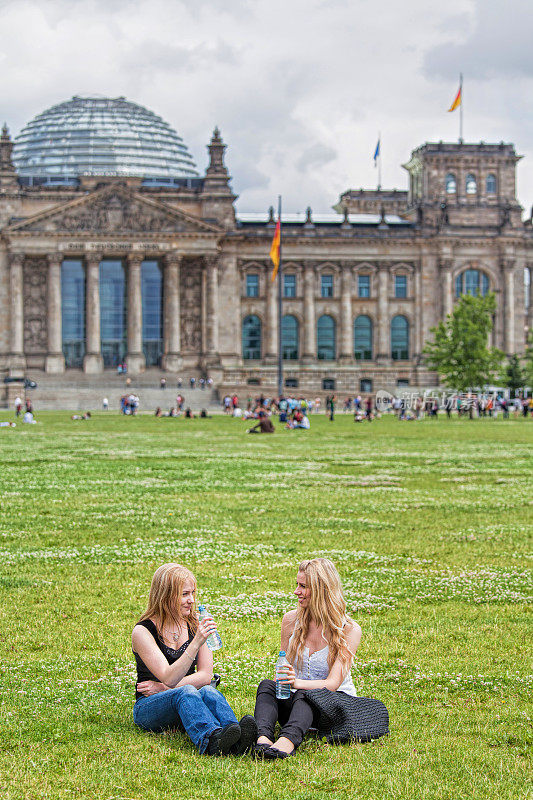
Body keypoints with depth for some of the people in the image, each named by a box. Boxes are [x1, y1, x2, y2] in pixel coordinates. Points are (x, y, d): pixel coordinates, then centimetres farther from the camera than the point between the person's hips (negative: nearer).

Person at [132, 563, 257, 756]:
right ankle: (212, 741, -64)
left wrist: (162, 688, -10)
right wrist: (196, 642, -33)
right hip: (148, 708, -3)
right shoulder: (143, 632, -10)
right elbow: (169, 678, -22)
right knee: (185, 692, -35)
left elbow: (205, 676, 1)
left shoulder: (196, 625, 6)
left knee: (208, 691, -31)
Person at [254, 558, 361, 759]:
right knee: (267, 685, -28)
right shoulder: (291, 620, 6)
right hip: (294, 700, 4)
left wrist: (297, 682, -36)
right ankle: (263, 737, -56)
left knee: (304, 694, -37)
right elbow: (284, 672, 13)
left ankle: (287, 741, -65)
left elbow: (333, 683, -17)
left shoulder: (349, 630, -8)